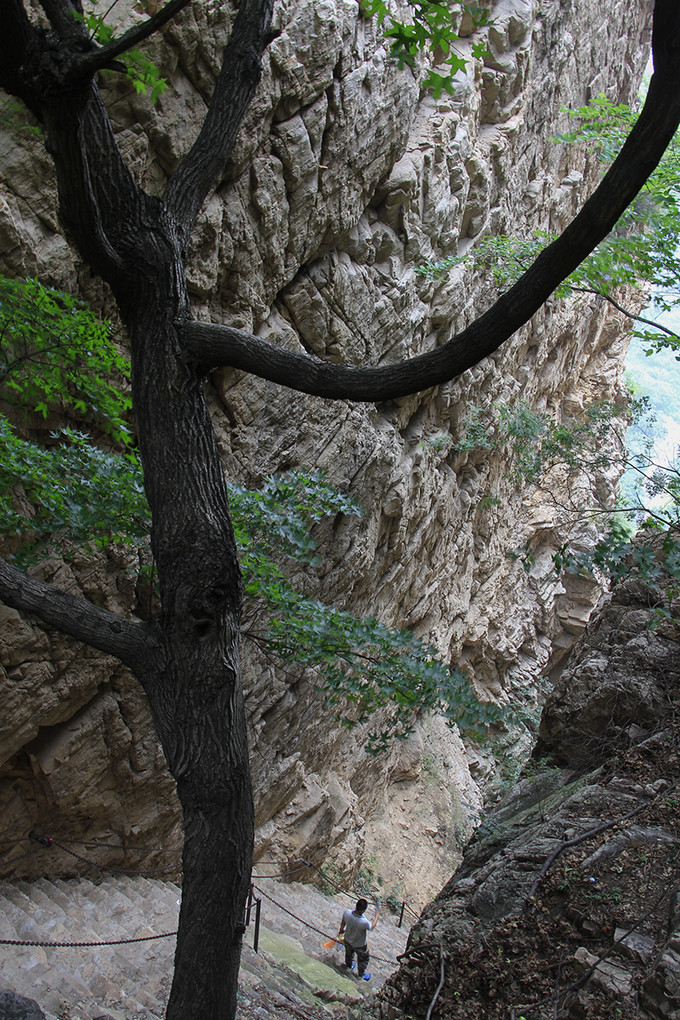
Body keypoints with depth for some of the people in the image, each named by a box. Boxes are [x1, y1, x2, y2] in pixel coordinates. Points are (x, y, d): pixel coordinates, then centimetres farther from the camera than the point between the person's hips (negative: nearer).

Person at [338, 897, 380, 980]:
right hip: (359, 945, -4)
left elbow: (343, 922, -9)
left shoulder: (347, 913, -33)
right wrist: (377, 913, -12)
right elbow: (372, 927, -20)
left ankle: (349, 966, 64)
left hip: (348, 940, 4)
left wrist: (341, 930, 14)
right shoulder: (364, 922, -45)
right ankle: (361, 975, 52)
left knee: (349, 954, 36)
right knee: (363, 960, 29)